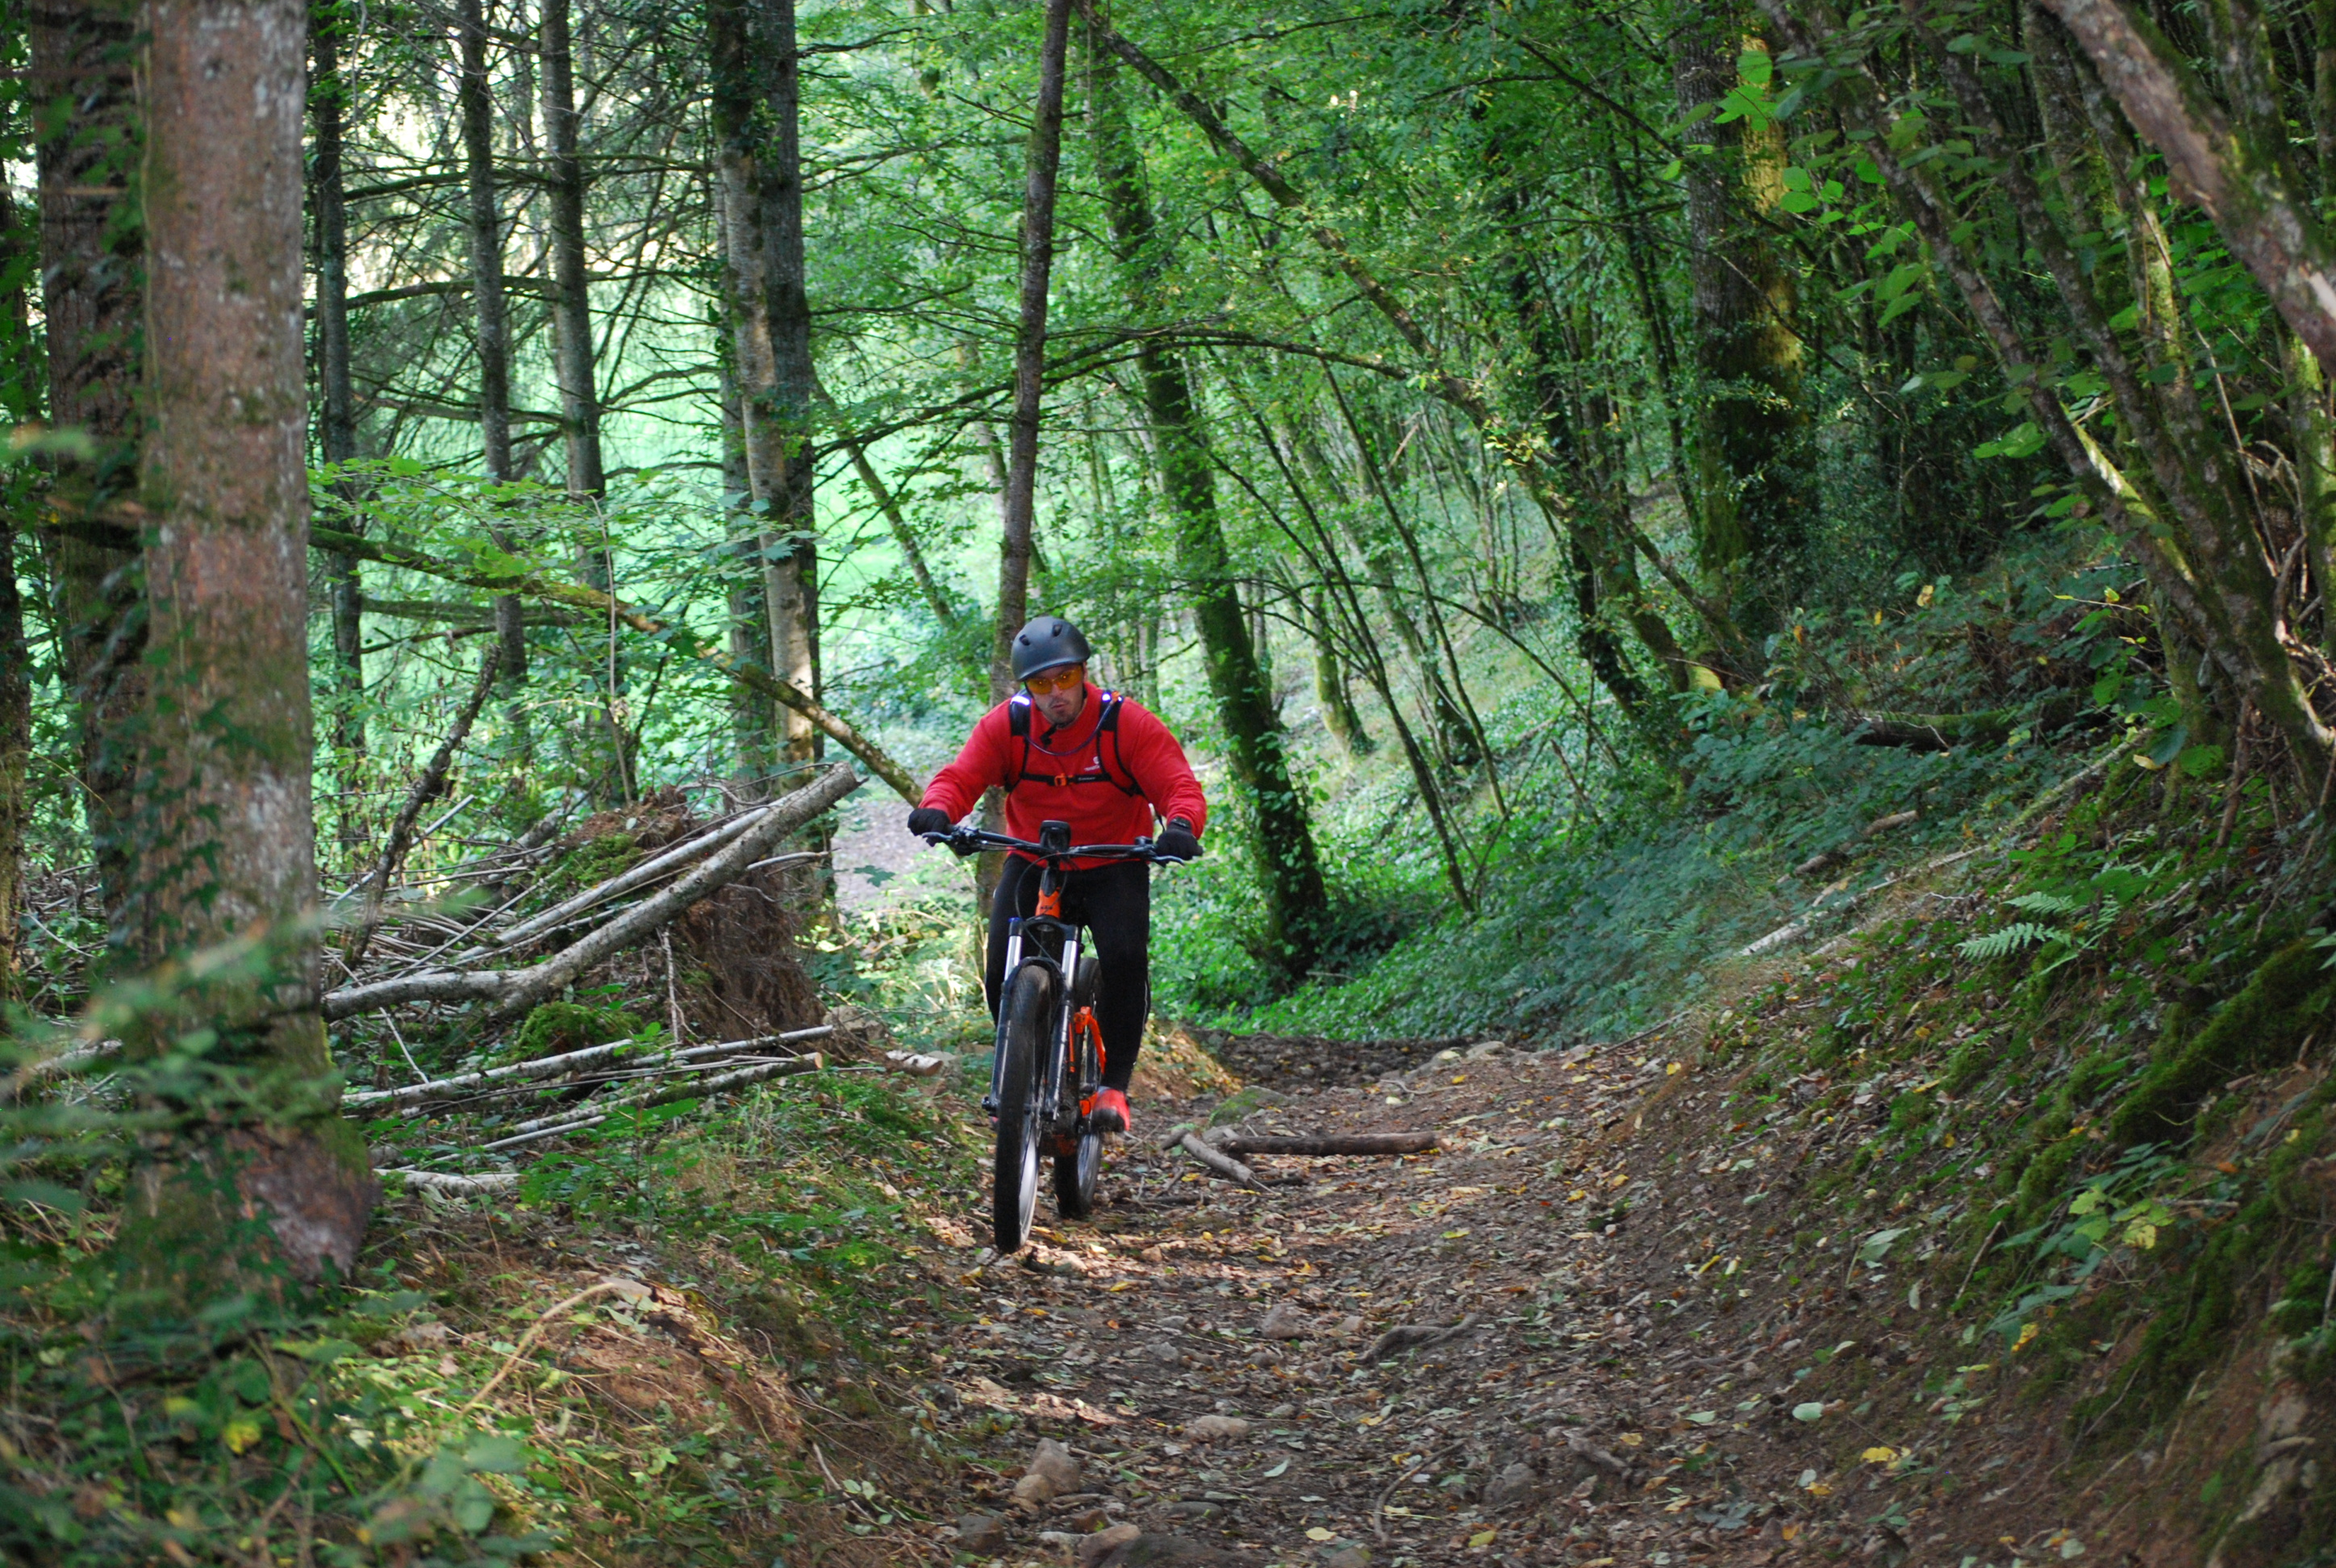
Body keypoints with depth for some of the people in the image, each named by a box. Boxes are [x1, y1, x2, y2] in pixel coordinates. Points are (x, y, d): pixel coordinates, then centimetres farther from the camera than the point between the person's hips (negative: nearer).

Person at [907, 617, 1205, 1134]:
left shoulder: (1127, 723, -13)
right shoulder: (1005, 726, -8)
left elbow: (1180, 786, -19)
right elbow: (960, 776, -15)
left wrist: (1181, 826, -43)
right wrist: (938, 809, -40)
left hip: (1113, 867, -2)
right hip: (1033, 865, 2)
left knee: (1125, 958, -27)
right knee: (1002, 974, -16)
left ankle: (1114, 1086, -16)